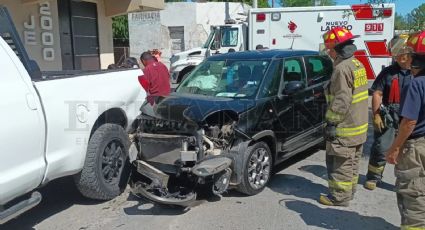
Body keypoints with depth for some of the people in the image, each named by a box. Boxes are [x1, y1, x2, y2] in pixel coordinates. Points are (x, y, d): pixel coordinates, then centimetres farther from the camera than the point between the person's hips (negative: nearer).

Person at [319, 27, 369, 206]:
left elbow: (341, 101, -24)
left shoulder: (342, 68, -21)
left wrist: (331, 122, -17)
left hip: (345, 128, -10)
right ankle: (349, 191, 33)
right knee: (352, 163, 20)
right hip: (359, 125, 10)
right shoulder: (357, 65, 10)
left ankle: (340, 196, 12)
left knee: (340, 164, 2)